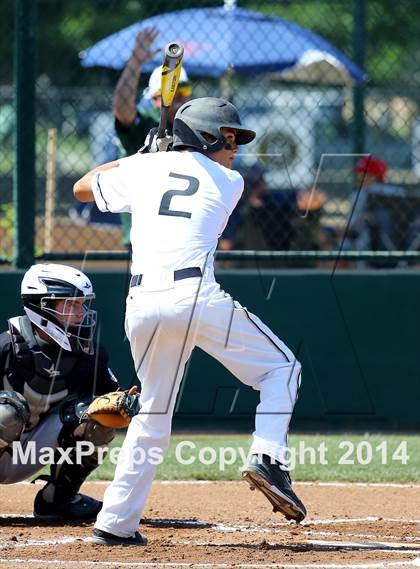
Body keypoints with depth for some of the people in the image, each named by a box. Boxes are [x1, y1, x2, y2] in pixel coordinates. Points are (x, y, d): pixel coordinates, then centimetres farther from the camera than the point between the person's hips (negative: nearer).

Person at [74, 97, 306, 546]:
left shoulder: (144, 168, 18)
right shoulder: (229, 182, 13)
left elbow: (82, 188, 33)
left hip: (141, 304, 4)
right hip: (195, 297, -4)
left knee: (153, 412, 18)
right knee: (281, 368, 11)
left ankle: (115, 522, 13)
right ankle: (266, 459, -11)